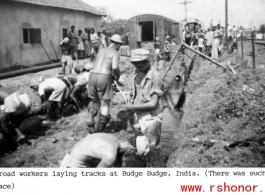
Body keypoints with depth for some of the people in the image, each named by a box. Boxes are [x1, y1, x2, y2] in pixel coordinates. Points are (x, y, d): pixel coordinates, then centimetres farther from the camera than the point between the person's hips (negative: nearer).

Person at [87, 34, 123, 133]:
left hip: (93, 75, 6)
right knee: (105, 104, 8)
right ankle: (100, 129, 11)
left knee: (94, 100, 24)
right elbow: (115, 67, -15)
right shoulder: (115, 53, 2)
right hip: (104, 77, -5)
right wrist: (117, 75, 5)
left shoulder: (101, 50, 23)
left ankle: (90, 118, 2)